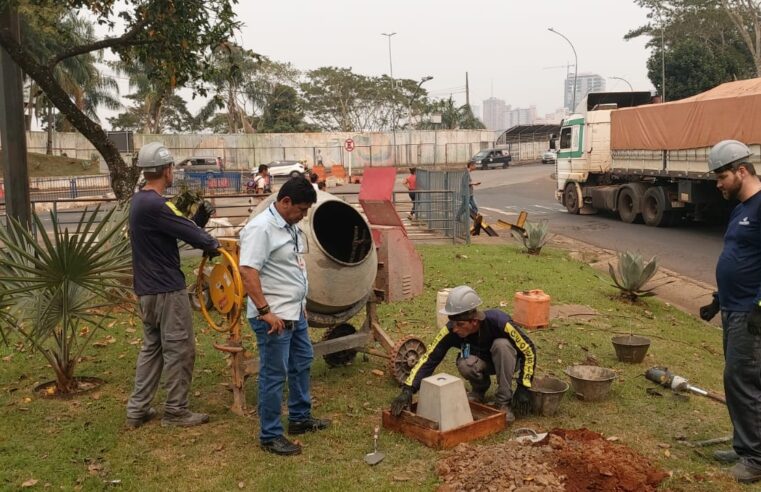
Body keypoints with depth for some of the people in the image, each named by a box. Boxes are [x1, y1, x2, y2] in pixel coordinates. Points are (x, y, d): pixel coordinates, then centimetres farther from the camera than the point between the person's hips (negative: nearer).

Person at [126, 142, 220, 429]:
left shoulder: (140, 201, 12)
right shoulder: (156, 205, -21)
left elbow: (177, 230, 9)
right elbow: (190, 233, -18)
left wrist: (199, 218, -2)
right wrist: (213, 244, 0)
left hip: (147, 289, 10)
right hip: (167, 289, -10)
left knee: (151, 348, 17)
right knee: (179, 350, 2)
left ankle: (137, 410, 22)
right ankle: (176, 411, 11)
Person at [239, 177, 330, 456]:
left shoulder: (291, 226, 10)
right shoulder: (260, 228, -20)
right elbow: (247, 272, -27)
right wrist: (265, 312, -27)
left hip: (295, 312, 10)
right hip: (273, 317, -10)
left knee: (301, 364, 21)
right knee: (274, 375, -1)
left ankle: (300, 418, 37)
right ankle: (270, 436, 12)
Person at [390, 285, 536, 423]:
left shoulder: (498, 321, -37)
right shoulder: (451, 330, -29)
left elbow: (528, 350, -25)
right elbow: (429, 359, -25)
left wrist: (523, 388, -27)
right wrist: (408, 390, -36)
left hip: (505, 361, -1)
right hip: (480, 361, 2)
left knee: (501, 344, -35)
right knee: (465, 364, -33)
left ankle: (504, 401, -19)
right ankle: (479, 390, 2)